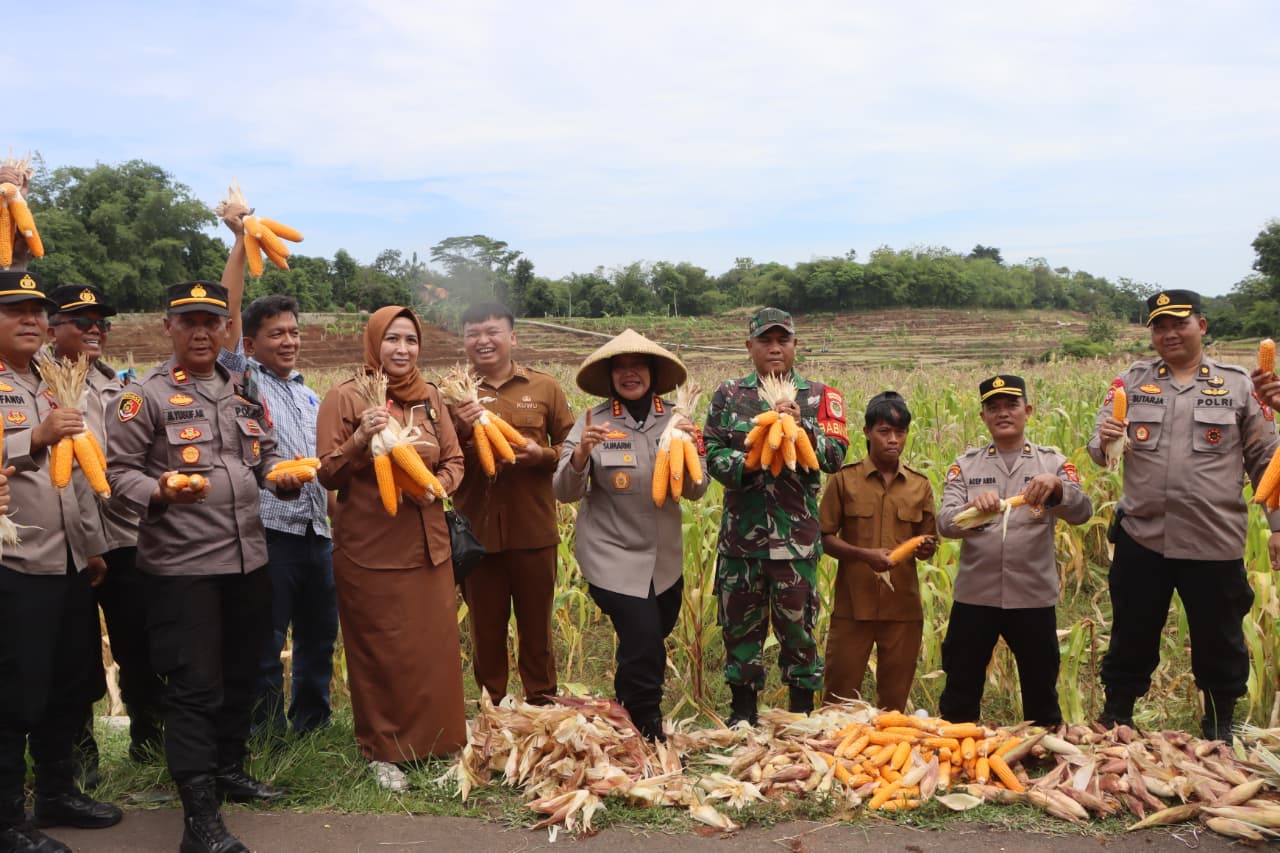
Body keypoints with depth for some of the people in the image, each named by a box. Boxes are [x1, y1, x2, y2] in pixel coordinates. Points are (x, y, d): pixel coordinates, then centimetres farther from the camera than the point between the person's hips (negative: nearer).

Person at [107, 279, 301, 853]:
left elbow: (265, 457, 20)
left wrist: (284, 477, -2)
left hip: (248, 558, 6)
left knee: (240, 674, 17)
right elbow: (119, 472, -8)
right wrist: (160, 493, -27)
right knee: (194, 686, -3)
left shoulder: (244, 393, 13)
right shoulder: (146, 396, -6)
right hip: (181, 564, -6)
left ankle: (229, 770, 36)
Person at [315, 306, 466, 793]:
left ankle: (436, 743, 26)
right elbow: (328, 475, -6)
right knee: (380, 653, 3)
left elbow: (454, 461, 12)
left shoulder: (429, 397, 8)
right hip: (370, 550, -4)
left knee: (435, 649, 8)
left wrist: (438, 484, -10)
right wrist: (359, 439, -23)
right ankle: (382, 752, 19)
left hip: (427, 546, 4)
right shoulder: (345, 397, -4)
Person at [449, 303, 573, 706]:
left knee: (536, 625, 12)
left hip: (534, 529, 0)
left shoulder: (544, 387, 3)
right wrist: (458, 430, -13)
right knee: (485, 627, 11)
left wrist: (542, 454, -13)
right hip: (476, 530, 1)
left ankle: (542, 704, 29)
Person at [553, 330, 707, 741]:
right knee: (644, 647, -14)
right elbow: (565, 492, -11)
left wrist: (690, 450, -22)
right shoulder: (593, 422, -8)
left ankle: (626, 718, 45)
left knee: (649, 644, 18)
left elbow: (695, 491, -3)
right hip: (613, 557, -4)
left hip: (664, 559, 4)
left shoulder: (675, 420, -1)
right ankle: (648, 736, 7)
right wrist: (581, 453, -30)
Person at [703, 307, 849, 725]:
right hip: (742, 531, 2)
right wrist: (748, 462, -18)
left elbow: (835, 456, -5)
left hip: (797, 534, -1)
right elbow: (713, 455, 0)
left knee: (798, 624, 6)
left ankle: (801, 712, 21)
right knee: (740, 623, 10)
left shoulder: (819, 397, 4)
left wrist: (802, 427, -21)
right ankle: (743, 710, 25)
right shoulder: (728, 395, 7)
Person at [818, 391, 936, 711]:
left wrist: (926, 549, -11)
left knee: (895, 698, 11)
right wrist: (864, 555, -18)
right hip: (853, 604, -2)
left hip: (903, 607, 2)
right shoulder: (844, 479, -1)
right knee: (840, 695, 4)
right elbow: (825, 538, -2)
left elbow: (927, 543, 12)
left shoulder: (920, 485, 7)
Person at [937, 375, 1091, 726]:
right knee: (960, 695, 9)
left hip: (1035, 597, 0)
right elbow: (944, 523, -9)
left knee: (1041, 693, 13)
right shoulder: (966, 465, 4)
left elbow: (1082, 513, -12)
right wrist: (973, 509, -31)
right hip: (974, 596, 0)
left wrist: (1056, 487, -33)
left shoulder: (1052, 462, 3)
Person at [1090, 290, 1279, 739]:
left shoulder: (1238, 384, 1)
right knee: (1131, 640, 13)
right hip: (1142, 539, 1)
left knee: (1220, 645, 14)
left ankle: (1220, 731, 34)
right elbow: (1097, 450, 4)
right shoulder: (1131, 380, 5)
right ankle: (1114, 722, 30)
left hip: (1216, 544, -1)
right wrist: (1104, 442, -20)